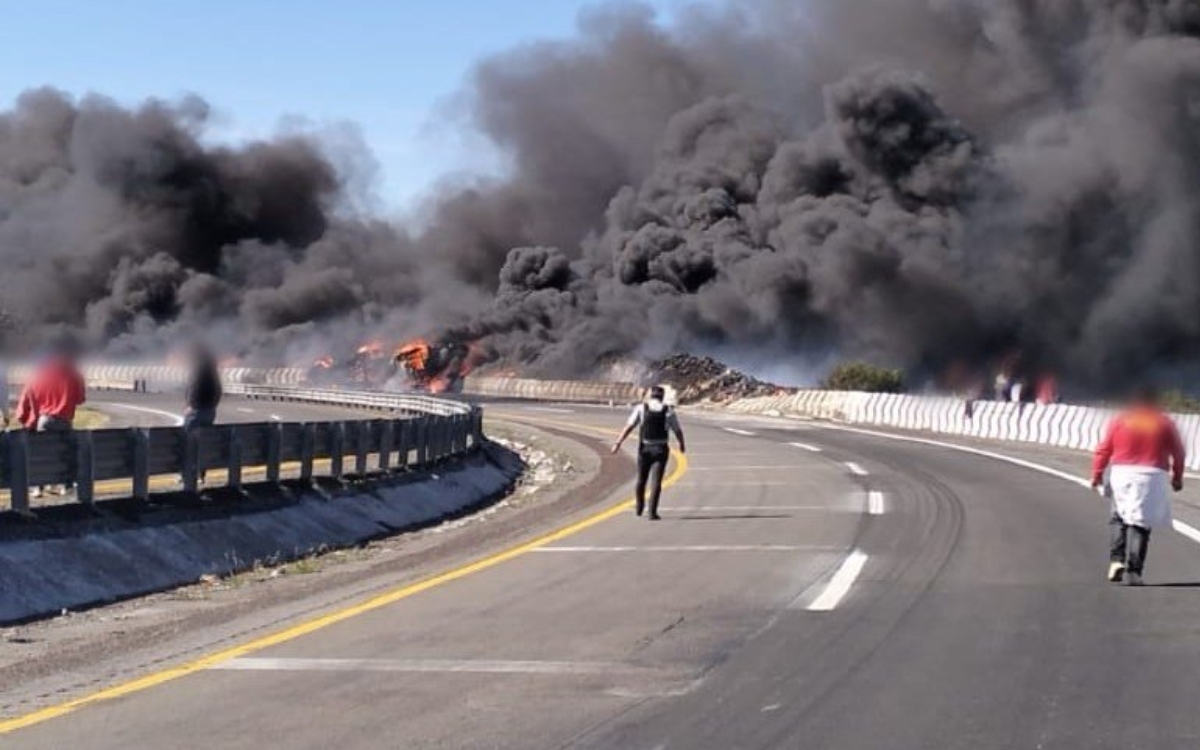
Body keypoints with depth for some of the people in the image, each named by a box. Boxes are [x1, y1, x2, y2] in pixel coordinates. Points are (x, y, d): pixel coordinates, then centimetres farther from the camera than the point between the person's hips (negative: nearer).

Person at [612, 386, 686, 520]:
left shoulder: (641, 408, -2)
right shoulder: (668, 411, -1)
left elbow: (629, 426, -9)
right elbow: (678, 431, 5)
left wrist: (618, 443, -11)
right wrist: (682, 444, 24)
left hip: (644, 449, 1)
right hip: (661, 449, -1)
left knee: (642, 479, 19)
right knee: (656, 482, -2)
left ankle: (640, 507, 36)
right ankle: (652, 512, -12)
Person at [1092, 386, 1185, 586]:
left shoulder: (1119, 420, 7)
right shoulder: (1165, 423, 6)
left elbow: (1103, 450, 3)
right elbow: (1178, 453, 9)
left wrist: (1097, 475, 9)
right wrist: (1177, 477, 19)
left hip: (1121, 474, 1)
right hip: (1151, 475, -1)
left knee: (1119, 518, 18)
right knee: (1140, 524, -1)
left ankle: (1117, 560, 2)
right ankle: (1133, 571, -7)